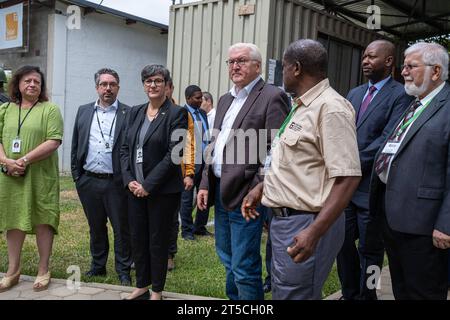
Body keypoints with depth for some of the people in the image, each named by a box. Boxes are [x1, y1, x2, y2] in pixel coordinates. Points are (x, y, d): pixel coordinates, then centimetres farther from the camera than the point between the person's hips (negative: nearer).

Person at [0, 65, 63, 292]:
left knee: (42, 222, 2)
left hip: (41, 177, -4)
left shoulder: (50, 109, -1)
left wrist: (25, 160, -18)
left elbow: (54, 142, -12)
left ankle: (43, 271, 15)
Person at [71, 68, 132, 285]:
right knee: (96, 227, 16)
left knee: (121, 228, 5)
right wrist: (76, 175, 7)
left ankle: (123, 270, 18)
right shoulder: (84, 111, 10)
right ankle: (98, 265, 31)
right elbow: (75, 146, 12)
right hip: (89, 181, 4)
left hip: (116, 182, -3)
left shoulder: (129, 114, -2)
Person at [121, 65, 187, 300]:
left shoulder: (176, 113, -8)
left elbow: (174, 154, -14)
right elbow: (125, 149, 11)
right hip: (135, 188, 5)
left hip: (162, 190, -5)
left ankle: (157, 291, 22)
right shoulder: (135, 112, 10)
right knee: (137, 238, 12)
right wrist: (129, 180, -3)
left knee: (158, 240, 5)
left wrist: (148, 185, -15)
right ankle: (141, 286, 30)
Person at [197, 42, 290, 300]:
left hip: (245, 194, -8)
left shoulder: (272, 97, -9)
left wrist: (255, 191, -18)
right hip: (221, 191, 9)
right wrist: (206, 184, 13)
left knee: (244, 266, -2)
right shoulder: (225, 100, 17)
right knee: (228, 258, 20)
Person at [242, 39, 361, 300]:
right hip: (285, 219, 10)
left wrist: (314, 232, -29)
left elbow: (347, 178, -24)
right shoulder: (302, 106, 14)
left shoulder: (331, 108, -17)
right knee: (282, 291, 20)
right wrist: (261, 188, 16)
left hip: (305, 227, -10)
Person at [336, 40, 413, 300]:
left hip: (372, 187, -6)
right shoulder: (354, 94, 15)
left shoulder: (400, 95, -7)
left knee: (369, 249, 7)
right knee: (343, 244, 14)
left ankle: (365, 296, 25)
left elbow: (387, 139, -16)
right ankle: (349, 294, 31)